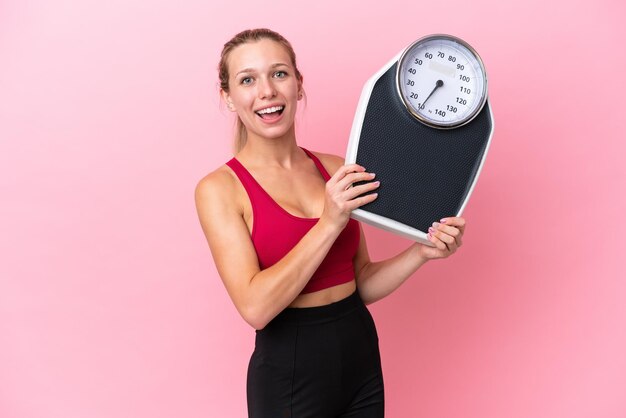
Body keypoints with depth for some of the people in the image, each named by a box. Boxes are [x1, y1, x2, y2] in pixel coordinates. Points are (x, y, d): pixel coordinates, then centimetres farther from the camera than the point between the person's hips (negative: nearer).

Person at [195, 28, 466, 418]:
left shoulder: (335, 170, 2)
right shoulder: (220, 188, -11)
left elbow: (361, 284, 6)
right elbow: (256, 306, -19)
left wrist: (421, 251, -9)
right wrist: (329, 223, -23)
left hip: (362, 357, 5)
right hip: (288, 371, -4)